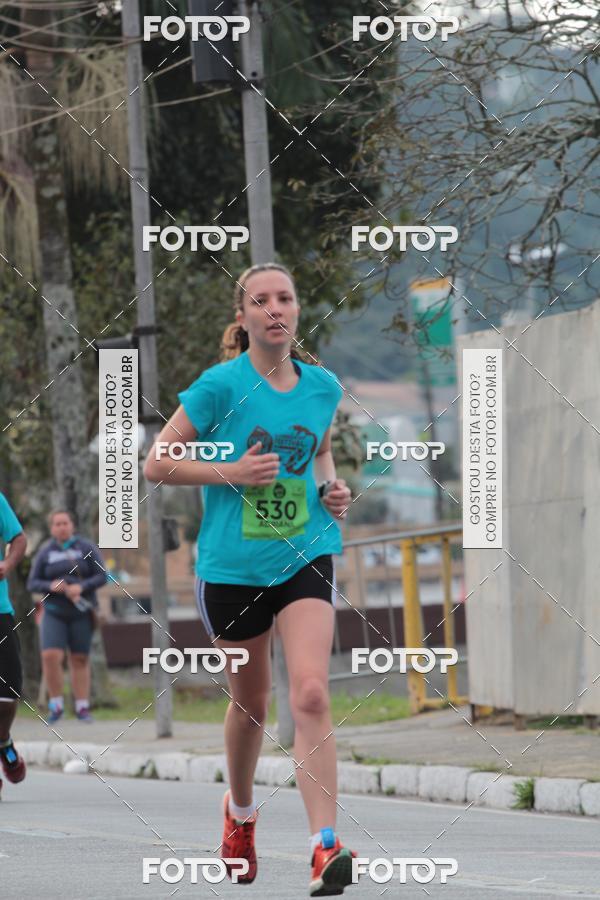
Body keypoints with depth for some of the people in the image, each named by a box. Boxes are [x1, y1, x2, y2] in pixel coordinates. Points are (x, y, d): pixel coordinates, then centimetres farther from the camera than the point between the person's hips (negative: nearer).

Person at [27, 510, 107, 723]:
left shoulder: (86, 548, 2)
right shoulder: (45, 552, 5)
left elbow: (101, 576, -2)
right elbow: (32, 583, 4)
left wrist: (81, 587, -18)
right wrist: (50, 586, -16)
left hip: (81, 612, 0)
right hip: (54, 612, 0)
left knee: (80, 660, 3)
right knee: (50, 656, -16)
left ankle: (82, 707, 10)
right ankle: (56, 704, -3)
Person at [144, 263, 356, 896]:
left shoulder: (323, 387, 3)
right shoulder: (222, 385, -9)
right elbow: (155, 464, -6)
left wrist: (331, 487, 5)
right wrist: (231, 472, -16)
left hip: (306, 554, 1)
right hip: (233, 565, -1)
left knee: (310, 693, -17)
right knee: (250, 702, 14)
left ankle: (325, 846, -22)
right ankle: (240, 810, 44)